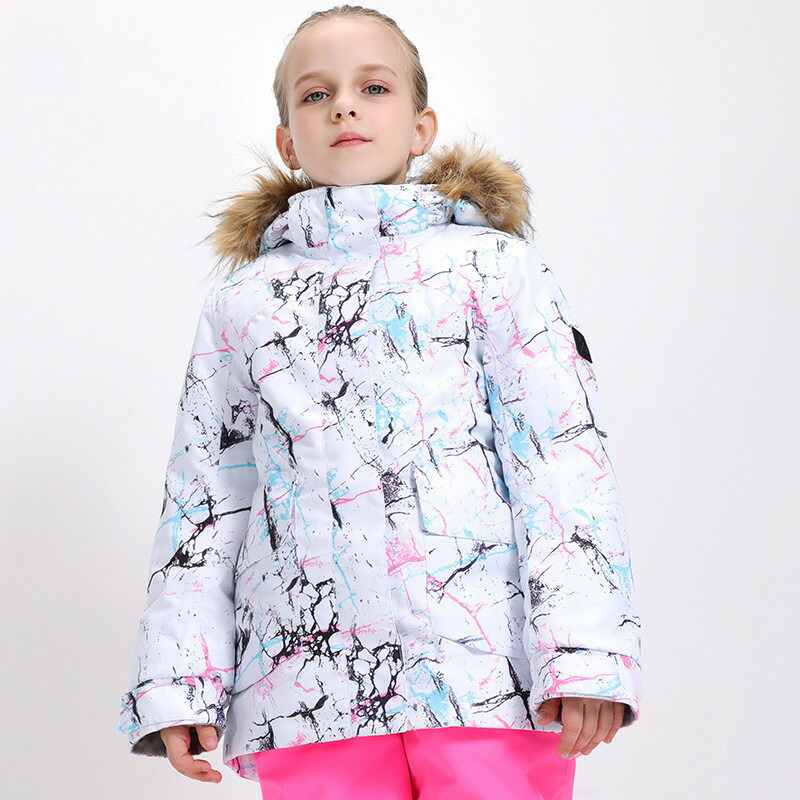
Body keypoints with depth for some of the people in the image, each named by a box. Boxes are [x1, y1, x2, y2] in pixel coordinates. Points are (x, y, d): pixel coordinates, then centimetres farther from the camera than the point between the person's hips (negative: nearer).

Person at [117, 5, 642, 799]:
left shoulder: (491, 261, 10)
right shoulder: (240, 299, 18)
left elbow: (563, 448, 2)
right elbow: (203, 490, 17)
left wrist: (582, 647, -10)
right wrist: (178, 680, 8)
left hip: (487, 669, -2)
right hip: (307, 690, 2)